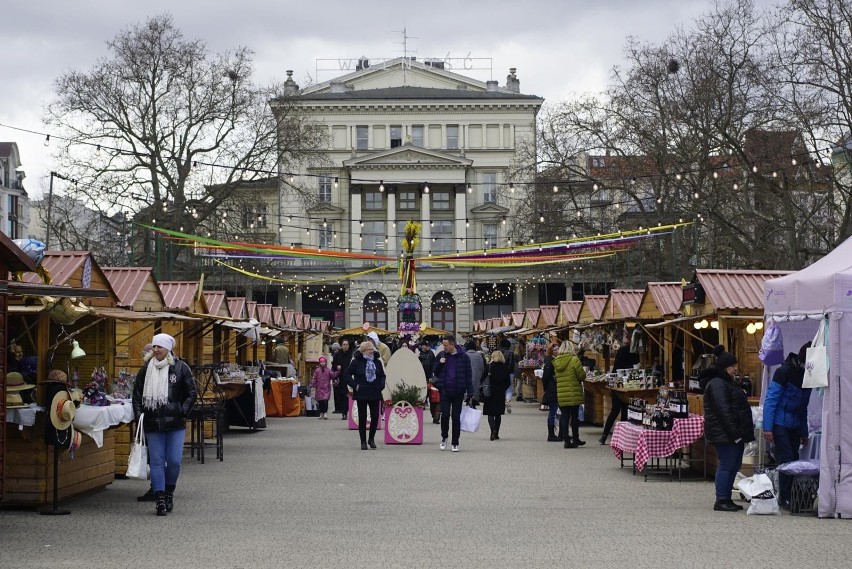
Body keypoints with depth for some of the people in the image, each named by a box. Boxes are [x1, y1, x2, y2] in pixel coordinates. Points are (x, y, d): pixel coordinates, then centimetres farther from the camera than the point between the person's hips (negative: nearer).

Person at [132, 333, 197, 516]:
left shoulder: (180, 368, -1)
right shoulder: (146, 369, 6)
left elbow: (191, 393, 3)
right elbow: (137, 393, 14)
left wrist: (182, 412, -5)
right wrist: (139, 414, 4)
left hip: (175, 425, -2)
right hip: (153, 424, 2)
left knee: (174, 461, -1)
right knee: (156, 461, 0)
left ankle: (169, 492, 22)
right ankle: (160, 500, 2)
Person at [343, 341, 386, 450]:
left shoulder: (377, 362, 8)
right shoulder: (356, 362, -4)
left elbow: (382, 375, 18)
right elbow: (346, 374, -2)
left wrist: (381, 385, 2)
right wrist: (354, 385, -9)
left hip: (375, 394, 3)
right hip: (361, 394, -3)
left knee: (375, 416, 0)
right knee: (362, 418, 3)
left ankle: (371, 438, 18)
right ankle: (363, 441, 11)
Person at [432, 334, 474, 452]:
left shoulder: (463, 357, -1)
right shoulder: (441, 355, 5)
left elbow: (468, 375, 1)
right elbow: (435, 373, 10)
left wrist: (469, 392, -4)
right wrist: (440, 364, -9)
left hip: (458, 392, -1)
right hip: (445, 390, 1)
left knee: (456, 417, 3)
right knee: (445, 415, -7)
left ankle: (455, 443, 12)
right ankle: (444, 437, 16)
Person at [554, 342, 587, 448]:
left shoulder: (556, 361, 2)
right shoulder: (574, 359, -12)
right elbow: (582, 376, -10)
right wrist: (579, 380, 11)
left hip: (561, 394, 4)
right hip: (574, 393, -4)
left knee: (564, 416, 7)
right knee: (574, 416, 8)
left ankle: (566, 440, 4)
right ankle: (575, 439, 17)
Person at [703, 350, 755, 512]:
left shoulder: (727, 383, 21)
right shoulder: (717, 384, -13)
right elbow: (723, 410, -21)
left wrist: (741, 433, 20)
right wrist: (734, 432, -23)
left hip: (735, 434, 11)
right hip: (724, 434, -11)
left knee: (734, 466, 11)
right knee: (726, 465, -9)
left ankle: (727, 499, 17)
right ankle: (721, 500, -6)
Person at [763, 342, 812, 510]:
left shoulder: (806, 375, 9)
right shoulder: (784, 372, -13)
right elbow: (770, 400, -14)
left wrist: (804, 433, 17)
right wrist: (767, 428, -19)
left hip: (795, 426, 7)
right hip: (780, 424, -7)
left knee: (793, 461, 5)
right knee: (786, 459, -10)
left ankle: (791, 497, 10)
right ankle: (784, 498, -5)